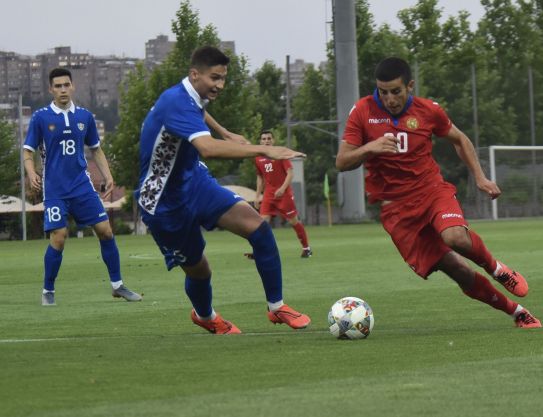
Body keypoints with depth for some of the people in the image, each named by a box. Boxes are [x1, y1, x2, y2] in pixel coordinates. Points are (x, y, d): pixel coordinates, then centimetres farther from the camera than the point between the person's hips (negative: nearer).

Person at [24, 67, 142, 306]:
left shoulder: (84, 116, 7)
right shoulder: (41, 118, -3)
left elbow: (96, 150, 17)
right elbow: (28, 151, -2)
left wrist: (108, 177, 5)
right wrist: (31, 173, -21)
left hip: (82, 186, 4)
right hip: (54, 189, -3)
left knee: (105, 231, -1)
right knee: (58, 239, -11)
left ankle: (117, 285, 11)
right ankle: (48, 291, 5)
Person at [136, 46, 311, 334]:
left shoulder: (191, 98, 2)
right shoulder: (177, 102, -29)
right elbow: (208, 148, -46)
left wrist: (228, 135, 35)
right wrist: (263, 150, -48)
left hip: (194, 181, 8)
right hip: (164, 202, -8)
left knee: (257, 226, -14)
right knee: (197, 269, 4)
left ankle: (276, 307, -4)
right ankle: (204, 316, 40)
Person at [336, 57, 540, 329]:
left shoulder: (428, 111, -2)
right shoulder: (363, 112, -6)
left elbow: (459, 139, 17)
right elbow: (342, 163, -7)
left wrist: (479, 177, 8)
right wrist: (369, 148, -26)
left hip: (432, 191, 0)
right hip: (396, 208, 0)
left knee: (457, 237, -34)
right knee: (457, 271, -8)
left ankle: (495, 268, -1)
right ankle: (517, 313, 8)